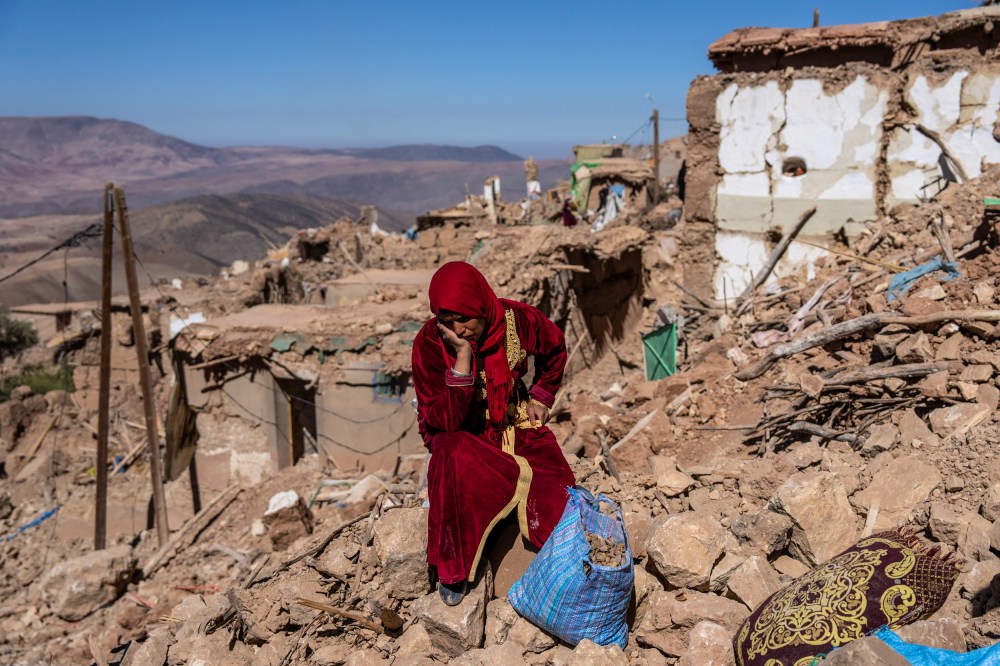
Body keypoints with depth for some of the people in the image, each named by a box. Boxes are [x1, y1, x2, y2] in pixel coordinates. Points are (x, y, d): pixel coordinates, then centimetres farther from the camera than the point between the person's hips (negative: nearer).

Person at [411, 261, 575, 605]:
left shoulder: (518, 320, -14)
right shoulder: (429, 343, -21)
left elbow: (556, 348, 11)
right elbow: (444, 421, -27)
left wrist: (541, 396, 4)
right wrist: (463, 356, -35)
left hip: (514, 422, 3)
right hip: (460, 432, -2)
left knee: (554, 487, -22)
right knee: (454, 459, -37)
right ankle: (453, 569, -17)